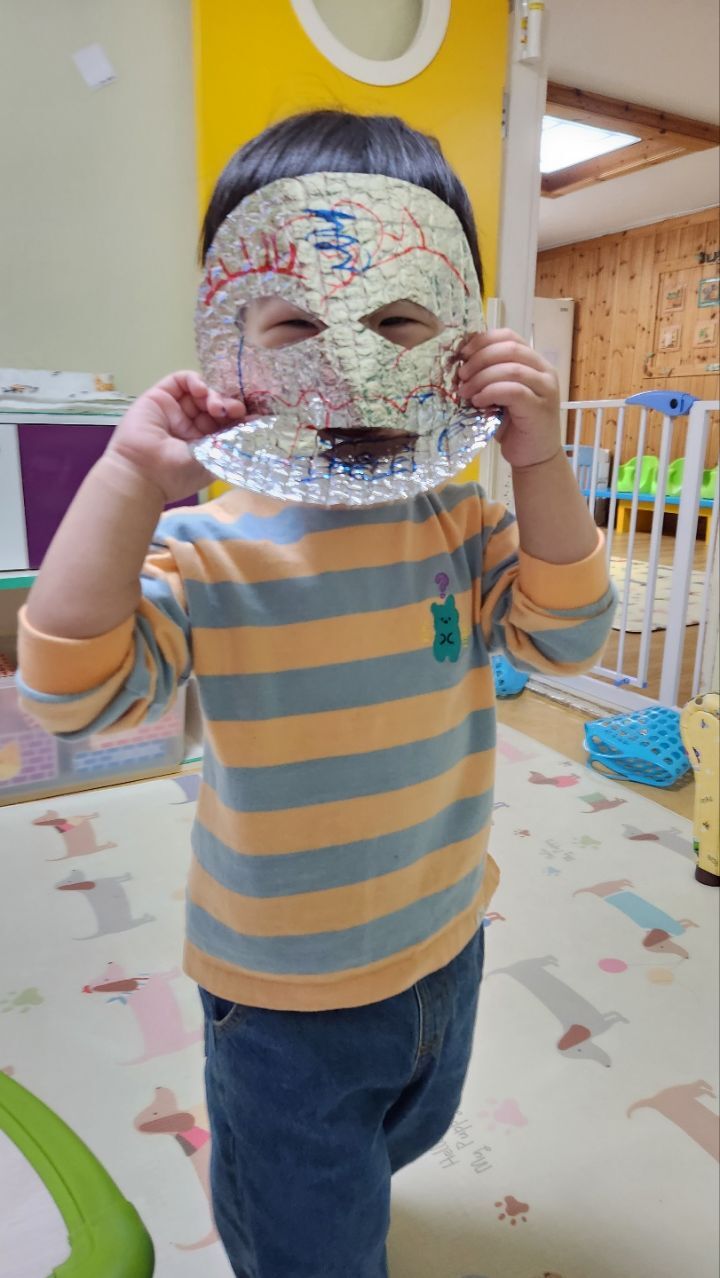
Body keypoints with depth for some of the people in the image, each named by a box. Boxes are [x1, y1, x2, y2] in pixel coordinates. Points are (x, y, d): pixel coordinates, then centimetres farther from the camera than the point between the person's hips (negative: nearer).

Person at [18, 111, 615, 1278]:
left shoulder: (463, 523, -10)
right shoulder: (207, 551, -22)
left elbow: (567, 638, -14)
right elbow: (73, 694, -29)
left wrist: (539, 463, -26)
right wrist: (127, 484, -37)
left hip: (446, 941, 5)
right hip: (284, 993, -4)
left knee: (405, 1133, 37)